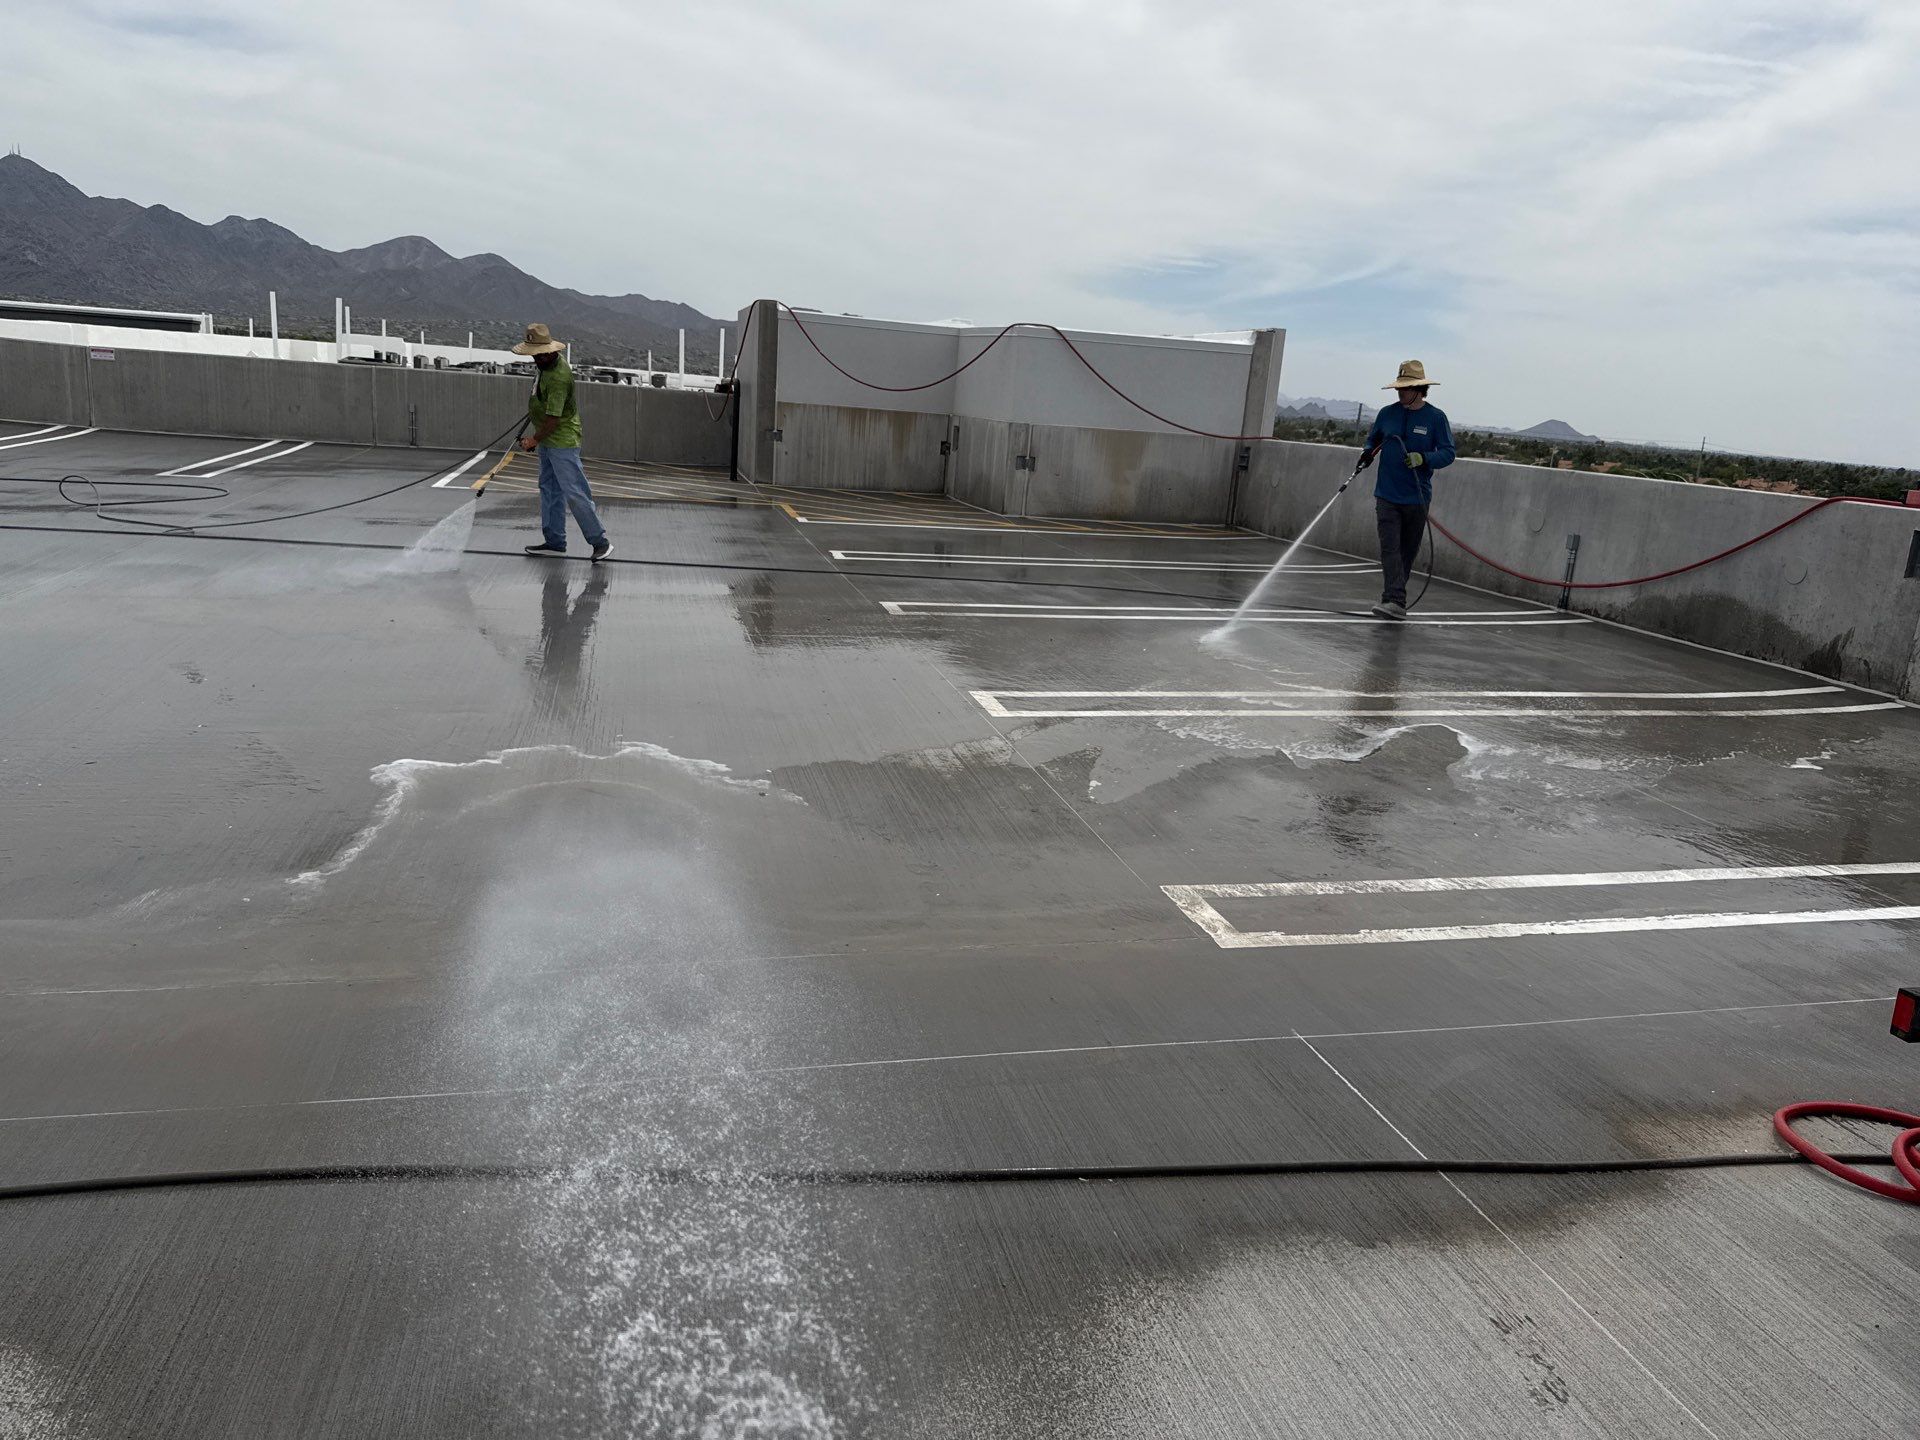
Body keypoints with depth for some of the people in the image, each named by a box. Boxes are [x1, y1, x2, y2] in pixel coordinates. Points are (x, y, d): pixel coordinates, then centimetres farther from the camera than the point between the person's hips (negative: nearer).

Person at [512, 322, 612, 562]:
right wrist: (534, 408, 29)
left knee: (574, 493, -11)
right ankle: (555, 542, 21)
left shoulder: (558, 377, -25)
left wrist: (534, 440, -14)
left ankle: (600, 541, -5)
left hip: (562, 442, -10)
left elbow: (554, 418, -24)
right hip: (548, 441, 10)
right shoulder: (549, 363, 5)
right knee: (550, 491, 14)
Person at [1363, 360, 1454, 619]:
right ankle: (1395, 601, -17)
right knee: (1390, 549, -12)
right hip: (1387, 495, 1)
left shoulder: (1436, 417, -2)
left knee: (1408, 550, 10)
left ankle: (1393, 595, 24)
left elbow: (1448, 453, -3)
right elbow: (1372, 439, 21)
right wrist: (1368, 452, -1)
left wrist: (1423, 458, -21)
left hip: (1417, 498, 0)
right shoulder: (1387, 413, 5)